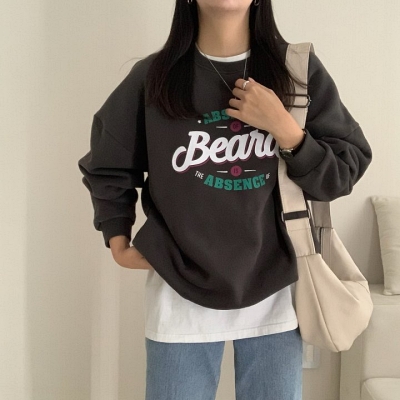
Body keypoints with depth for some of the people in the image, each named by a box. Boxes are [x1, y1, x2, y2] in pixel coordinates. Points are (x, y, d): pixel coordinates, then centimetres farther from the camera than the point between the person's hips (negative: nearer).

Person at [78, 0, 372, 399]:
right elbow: (107, 168, 9)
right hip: (181, 294, 0)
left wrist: (284, 128, -17)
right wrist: (118, 243, 0)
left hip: (274, 292, 1)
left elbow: (344, 173, -3)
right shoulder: (152, 78, -3)